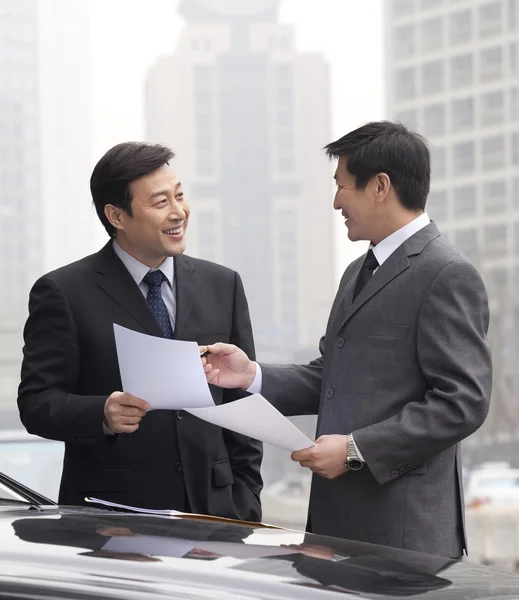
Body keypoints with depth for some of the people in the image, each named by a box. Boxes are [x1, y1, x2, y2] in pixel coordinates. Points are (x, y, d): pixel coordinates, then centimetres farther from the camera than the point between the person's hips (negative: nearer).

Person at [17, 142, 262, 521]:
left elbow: (241, 403, 13)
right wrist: (102, 414, -25)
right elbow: (37, 403, -6)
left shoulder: (223, 286, 11)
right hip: (109, 519, -4)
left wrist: (245, 508, 7)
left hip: (211, 513, 4)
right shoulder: (64, 293, -2)